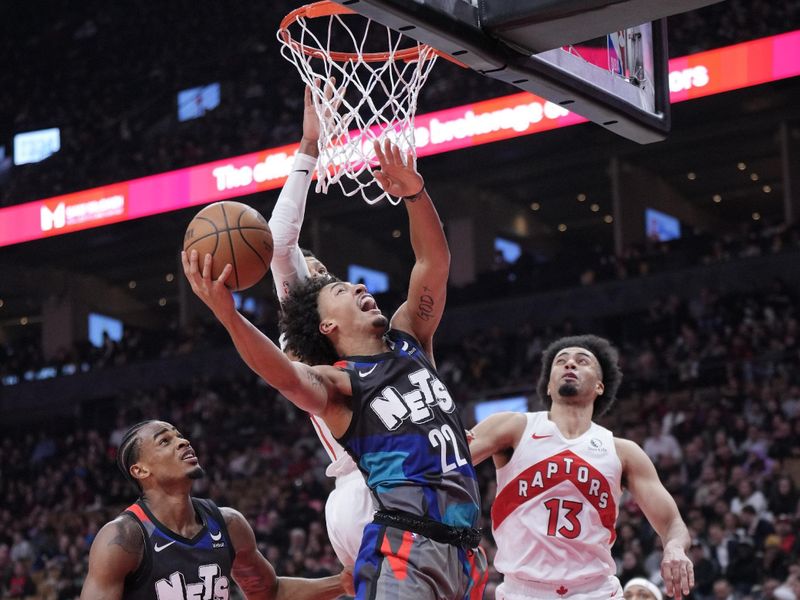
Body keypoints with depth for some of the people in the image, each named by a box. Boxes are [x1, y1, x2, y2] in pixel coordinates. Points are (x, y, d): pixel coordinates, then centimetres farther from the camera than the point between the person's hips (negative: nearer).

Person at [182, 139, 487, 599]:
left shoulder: (410, 341, 20)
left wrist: (415, 193, -5)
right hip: (403, 546, -6)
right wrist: (227, 314, -38)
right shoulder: (337, 383, 1)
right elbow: (286, 376, -22)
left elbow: (435, 262, 12)